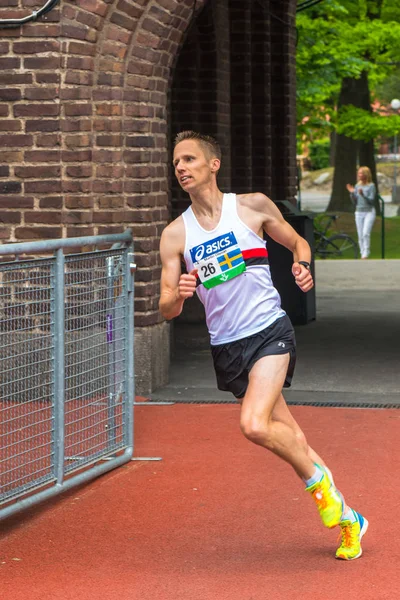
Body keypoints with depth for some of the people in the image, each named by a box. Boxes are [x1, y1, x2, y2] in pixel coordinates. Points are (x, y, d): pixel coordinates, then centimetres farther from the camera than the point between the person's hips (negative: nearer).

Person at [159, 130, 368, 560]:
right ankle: (346, 518, 23)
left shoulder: (253, 206, -2)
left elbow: (297, 241, 13)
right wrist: (179, 295, -23)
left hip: (269, 332, -4)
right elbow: (167, 310, 0)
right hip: (225, 345, 4)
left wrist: (302, 266, -9)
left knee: (254, 425, -24)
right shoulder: (174, 235, 2)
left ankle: (317, 478, 3)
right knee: (288, 438, 8)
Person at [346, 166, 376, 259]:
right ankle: (362, 254, 11)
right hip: (359, 212, 5)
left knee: (366, 233, -19)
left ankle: (365, 254, -16)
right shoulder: (357, 186, 9)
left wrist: (363, 195, -27)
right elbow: (355, 202, 11)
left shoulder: (371, 186, -6)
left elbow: (371, 200, -12)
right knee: (360, 236, 4)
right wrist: (352, 193, -5)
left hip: (369, 212, -5)